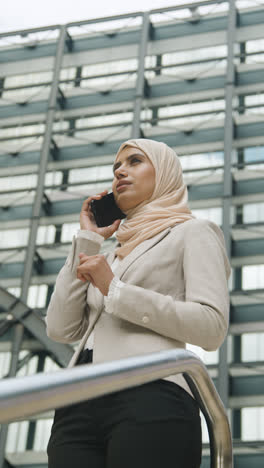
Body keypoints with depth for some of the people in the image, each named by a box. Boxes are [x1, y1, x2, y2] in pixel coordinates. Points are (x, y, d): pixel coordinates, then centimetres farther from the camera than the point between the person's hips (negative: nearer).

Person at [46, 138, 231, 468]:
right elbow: (61, 329, 14)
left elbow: (212, 328, -6)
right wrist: (87, 240, 15)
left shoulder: (193, 232, 10)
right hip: (77, 407, 6)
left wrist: (116, 291, -6)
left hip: (151, 397, -5)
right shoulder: (112, 253, 28)